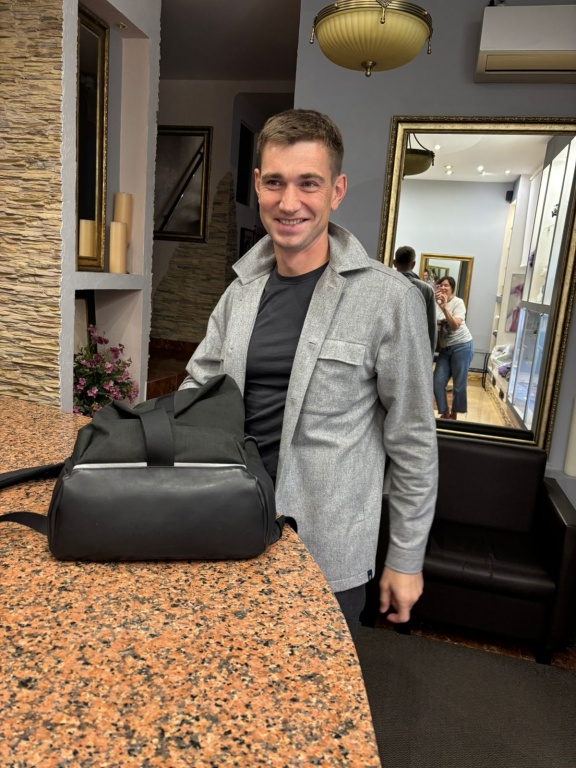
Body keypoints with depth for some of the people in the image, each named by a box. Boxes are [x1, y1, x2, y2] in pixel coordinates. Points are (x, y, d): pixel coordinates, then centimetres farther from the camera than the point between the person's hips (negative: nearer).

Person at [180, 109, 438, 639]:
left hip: (327, 554, -4)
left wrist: (406, 559, -4)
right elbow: (196, 389, 8)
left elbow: (413, 442, -9)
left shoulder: (387, 298, -14)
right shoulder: (242, 291, 2)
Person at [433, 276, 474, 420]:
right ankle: (445, 414, 14)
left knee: (459, 385, 2)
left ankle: (454, 415, 19)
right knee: (437, 383, -4)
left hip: (462, 346, -4)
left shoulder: (458, 302, -7)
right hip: (445, 348, 4)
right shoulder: (436, 303, 5)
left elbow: (455, 325, -22)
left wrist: (444, 307, -31)